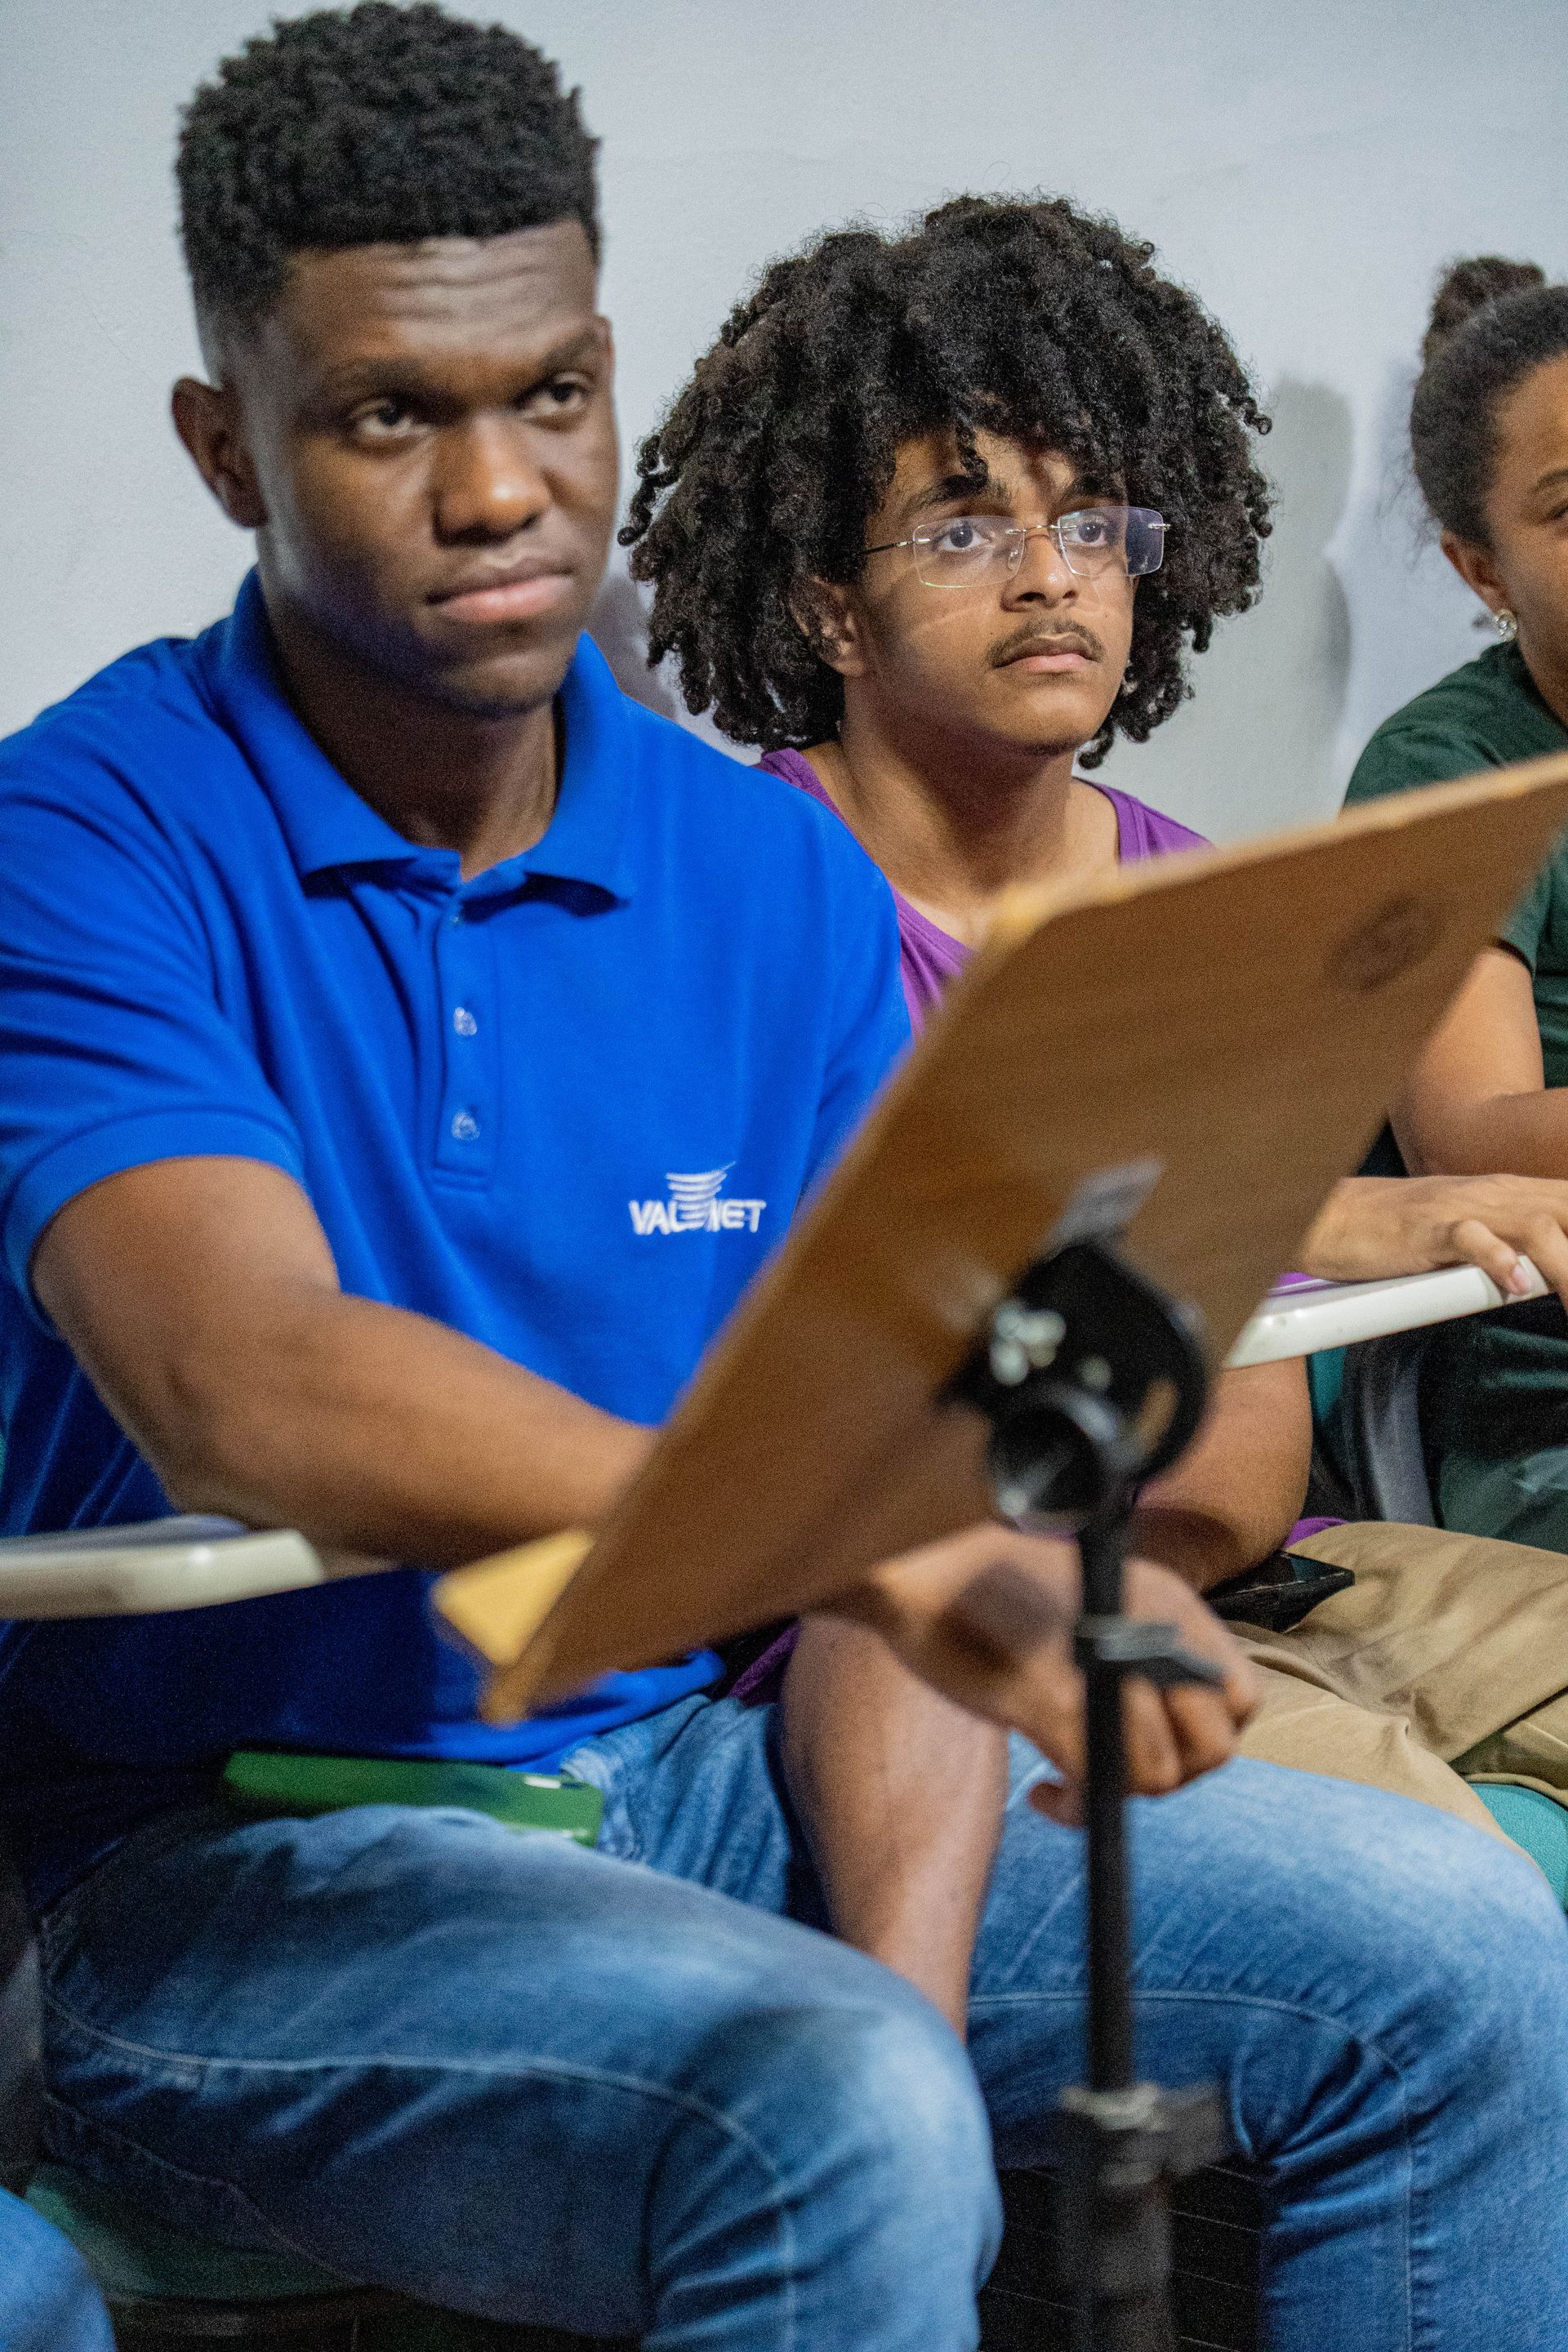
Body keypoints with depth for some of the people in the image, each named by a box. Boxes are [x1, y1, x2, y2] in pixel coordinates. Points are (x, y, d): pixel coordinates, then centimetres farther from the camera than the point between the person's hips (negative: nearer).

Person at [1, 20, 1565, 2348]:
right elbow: (248, 1388, -27)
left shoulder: (777, 880, 6)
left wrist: (896, 1978, -14)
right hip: (233, 1850, -5)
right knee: (839, 2129, -32)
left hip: (697, 1768, 5)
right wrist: (892, 1547, -38)